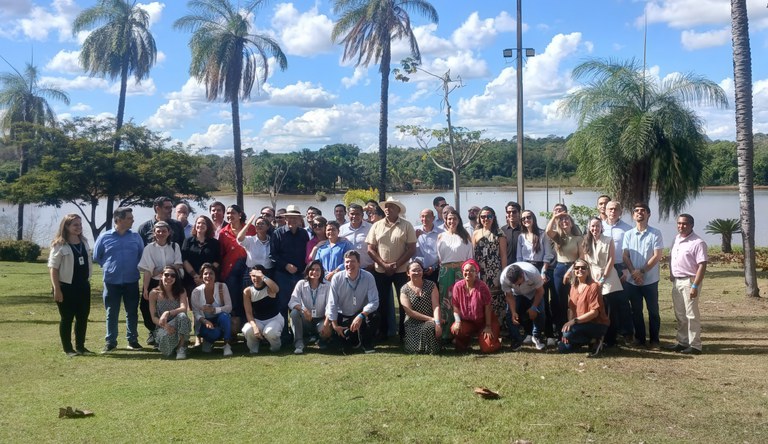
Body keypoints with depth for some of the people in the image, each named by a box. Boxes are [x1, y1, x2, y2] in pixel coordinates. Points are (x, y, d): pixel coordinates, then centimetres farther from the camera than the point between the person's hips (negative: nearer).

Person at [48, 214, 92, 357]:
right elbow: (53, 268, -12)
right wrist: (56, 289, -17)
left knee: (83, 317, 9)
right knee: (67, 318, 2)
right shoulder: (59, 245, -10)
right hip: (67, 287, -6)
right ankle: (67, 349, 12)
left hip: (83, 286, 6)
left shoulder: (84, 242, 9)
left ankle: (80, 346, 21)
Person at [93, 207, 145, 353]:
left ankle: (132, 340, 18)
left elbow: (142, 255, 10)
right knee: (111, 313, 7)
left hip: (132, 281, 1)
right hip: (111, 282, -1)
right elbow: (96, 257, 9)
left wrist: (134, 267, 3)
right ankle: (110, 341, 16)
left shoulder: (136, 237, 1)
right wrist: (109, 266, 7)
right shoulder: (104, 237, -2)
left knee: (132, 312, 7)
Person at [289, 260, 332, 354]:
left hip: (321, 319, -1)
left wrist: (326, 324, -29)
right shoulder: (301, 284, -3)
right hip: (306, 319, 1)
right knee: (294, 313, -28)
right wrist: (303, 309, -35)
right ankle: (299, 343, -21)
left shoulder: (327, 286, -5)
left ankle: (321, 341, 6)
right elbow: (292, 302, -14)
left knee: (327, 331, -33)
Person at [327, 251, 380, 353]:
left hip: (361, 314, 1)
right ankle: (354, 342, 23)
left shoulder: (368, 277, -15)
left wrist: (361, 316, -33)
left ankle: (367, 345, -3)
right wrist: (334, 325, -11)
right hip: (343, 316, 0)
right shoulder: (337, 278, -14)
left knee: (374, 316, -31)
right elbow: (332, 303, -10)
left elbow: (374, 302, -19)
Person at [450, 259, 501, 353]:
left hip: (483, 320, -2)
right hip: (467, 321, 2)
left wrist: (488, 326, -12)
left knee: (487, 348, -16)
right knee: (455, 329, -30)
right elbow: (456, 308, -2)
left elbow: (487, 307, -11)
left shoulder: (482, 286, -16)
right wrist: (458, 321, -17)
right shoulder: (458, 286, -8)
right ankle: (462, 343, 6)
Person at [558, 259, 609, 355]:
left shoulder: (593, 286, -16)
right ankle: (589, 338, 15)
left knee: (569, 333, -30)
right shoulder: (573, 286, 6)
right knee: (562, 348, -2)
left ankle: (596, 340, -6)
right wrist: (569, 323, -12)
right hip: (582, 324, 7)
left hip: (597, 324, -7)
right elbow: (571, 308, 4)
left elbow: (594, 312, -22)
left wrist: (575, 321, -27)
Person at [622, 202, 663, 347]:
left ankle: (654, 339, 16)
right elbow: (625, 256, 3)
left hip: (650, 280, -3)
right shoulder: (628, 234, 5)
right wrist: (633, 272, -11)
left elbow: (657, 256, -9)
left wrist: (642, 271, -14)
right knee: (636, 311, 9)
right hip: (632, 280, 3)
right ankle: (639, 338, 20)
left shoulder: (655, 233, -4)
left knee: (653, 311, 5)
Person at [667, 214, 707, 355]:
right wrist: (671, 274, 11)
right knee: (680, 315, 14)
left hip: (689, 281, -8)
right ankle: (682, 342, 24)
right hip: (676, 281, 8)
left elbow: (702, 265, -18)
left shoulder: (698, 242, -14)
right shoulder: (676, 239, 11)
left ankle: (695, 345, 4)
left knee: (691, 315, -3)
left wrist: (695, 286, -22)